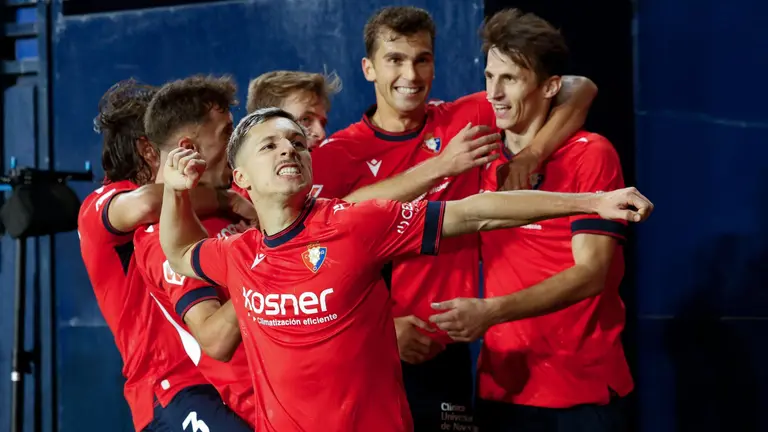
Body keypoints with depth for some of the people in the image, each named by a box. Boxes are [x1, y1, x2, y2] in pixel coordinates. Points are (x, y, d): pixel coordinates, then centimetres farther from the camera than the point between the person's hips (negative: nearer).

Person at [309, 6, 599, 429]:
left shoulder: (465, 121, 2)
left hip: (444, 355, 1)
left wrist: (531, 154, -17)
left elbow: (579, 89, 0)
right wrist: (439, 166, -25)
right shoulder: (337, 153, -2)